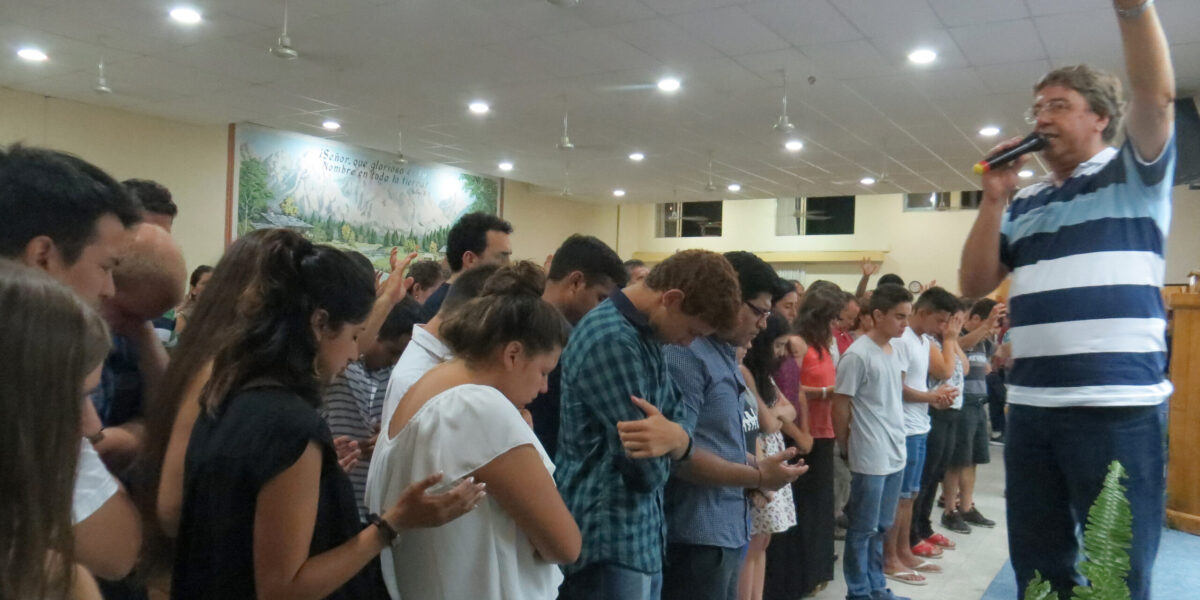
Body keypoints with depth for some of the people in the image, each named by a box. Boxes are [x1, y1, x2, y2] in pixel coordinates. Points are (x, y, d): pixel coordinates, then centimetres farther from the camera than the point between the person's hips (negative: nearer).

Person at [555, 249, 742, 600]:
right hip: (609, 544, -9)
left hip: (643, 538, 9)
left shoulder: (648, 334, 9)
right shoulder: (611, 340, -23)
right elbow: (648, 470, -22)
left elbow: (676, 419, 4)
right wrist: (666, 436, -2)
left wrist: (675, 437, -18)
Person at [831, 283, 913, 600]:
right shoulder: (858, 354, -16)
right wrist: (848, 444, -3)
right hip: (870, 458, -8)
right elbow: (840, 406, -13)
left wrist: (897, 441, 14)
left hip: (896, 453, 8)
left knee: (882, 527, 17)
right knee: (863, 529, 4)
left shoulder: (894, 350, 9)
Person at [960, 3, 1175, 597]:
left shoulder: (1134, 172, 4)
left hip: (1118, 408, -5)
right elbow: (974, 284, 10)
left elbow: (1156, 95, -15)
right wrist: (994, 198, 3)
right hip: (1029, 409, 5)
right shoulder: (1024, 203, 16)